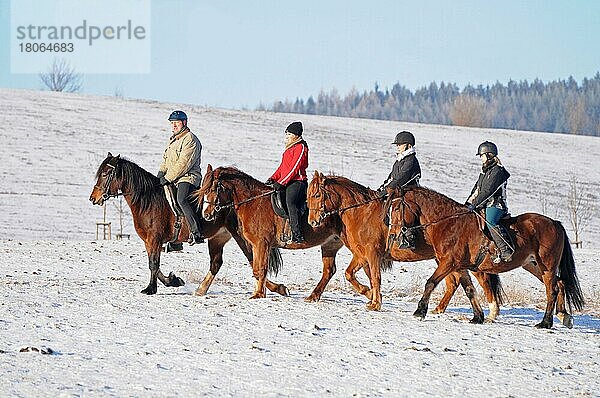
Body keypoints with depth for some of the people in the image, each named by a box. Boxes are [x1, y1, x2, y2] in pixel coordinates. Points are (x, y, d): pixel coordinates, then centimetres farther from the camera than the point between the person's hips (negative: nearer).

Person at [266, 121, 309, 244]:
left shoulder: (300, 148, -8)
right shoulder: (289, 148, 23)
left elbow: (294, 168, -16)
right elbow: (282, 166, 26)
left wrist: (281, 183, -20)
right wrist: (273, 178, 10)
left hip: (297, 182, -11)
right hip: (286, 183, 11)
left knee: (290, 202, -29)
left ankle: (297, 233, -37)